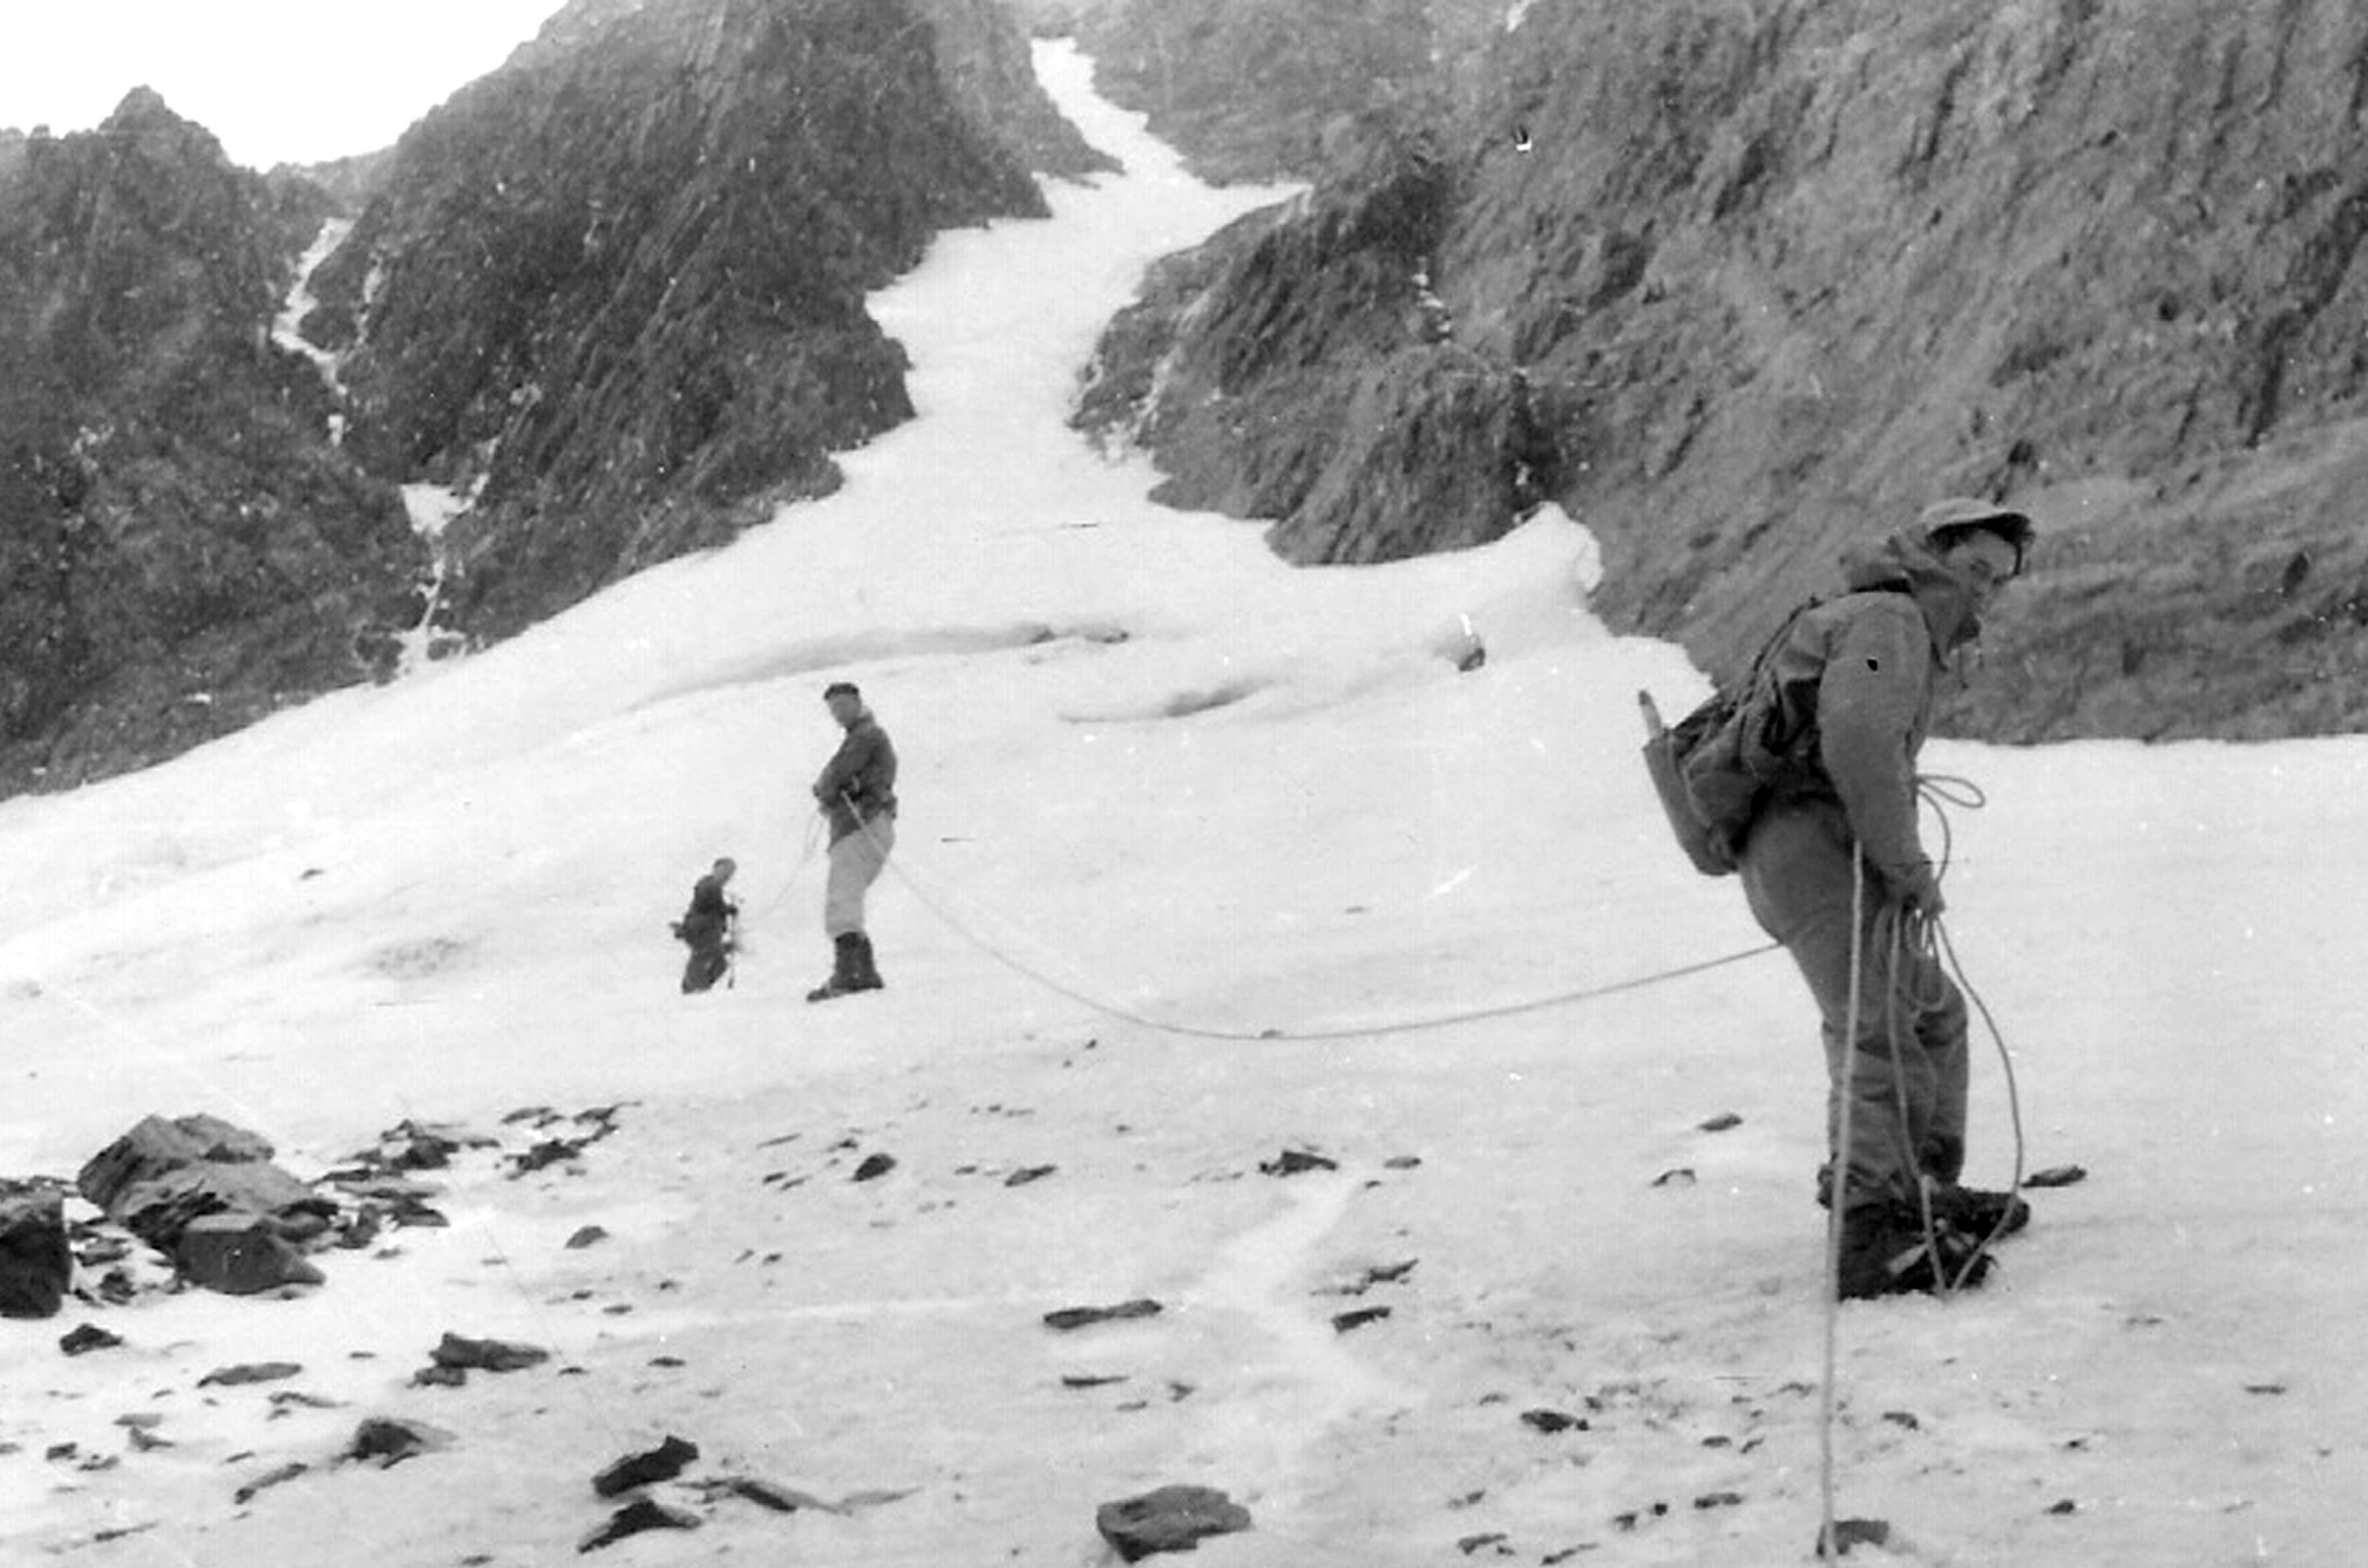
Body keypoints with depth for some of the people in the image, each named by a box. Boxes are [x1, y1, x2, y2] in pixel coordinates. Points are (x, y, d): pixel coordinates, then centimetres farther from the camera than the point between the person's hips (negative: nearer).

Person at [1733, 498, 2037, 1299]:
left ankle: (1924, 1189, 29)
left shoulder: (1893, 630, 27)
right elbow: (1857, 737, -25)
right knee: (1881, 1036, -20)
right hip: (1818, 851, -11)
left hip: (1786, 857, 11)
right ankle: (1868, 1241, -27)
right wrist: (1909, 864, -18)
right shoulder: (1890, 620, -7)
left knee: (1933, 1009, 21)